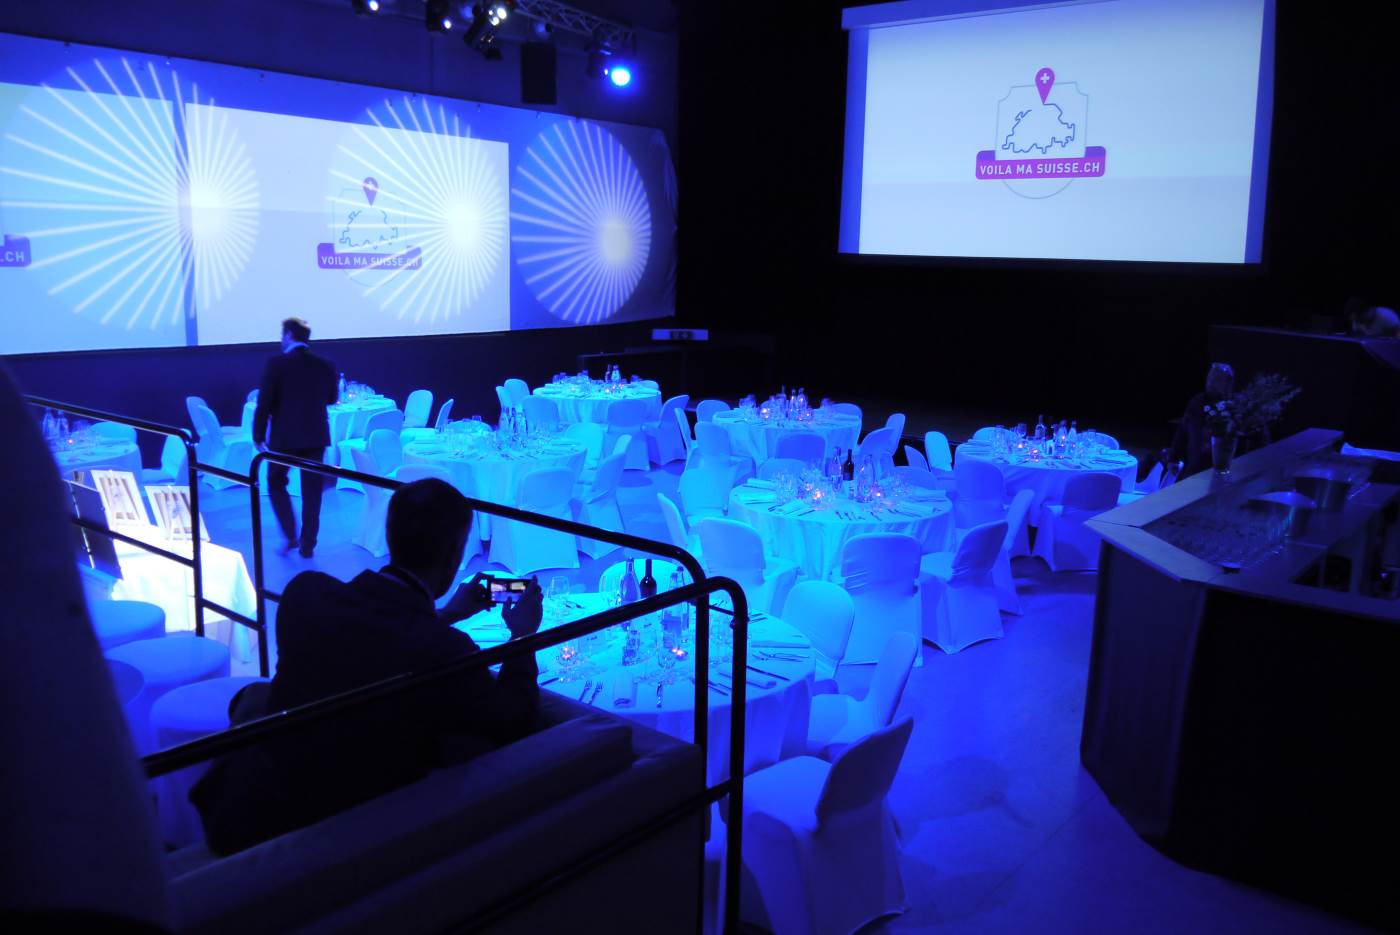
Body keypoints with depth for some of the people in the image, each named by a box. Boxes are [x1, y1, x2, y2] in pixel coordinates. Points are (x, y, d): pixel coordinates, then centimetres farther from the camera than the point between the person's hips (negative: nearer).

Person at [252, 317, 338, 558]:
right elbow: (332, 398, 12)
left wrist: (258, 436, -4)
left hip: (284, 437, -3)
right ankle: (307, 545, 12)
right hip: (315, 437, 3)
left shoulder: (276, 364, -11)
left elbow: (264, 403, -12)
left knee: (276, 483, 16)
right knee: (311, 490, 9)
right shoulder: (325, 365, 0)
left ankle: (290, 536, 5)